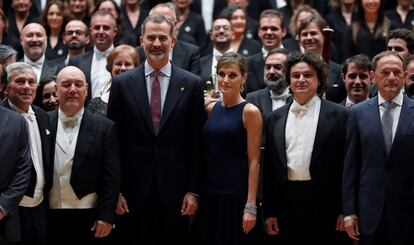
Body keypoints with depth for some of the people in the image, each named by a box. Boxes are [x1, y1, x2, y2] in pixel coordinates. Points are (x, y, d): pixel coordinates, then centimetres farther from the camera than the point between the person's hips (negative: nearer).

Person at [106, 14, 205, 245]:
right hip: (135, 188, 0)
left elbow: (196, 143, 2)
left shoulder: (192, 84, 3)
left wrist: (193, 190, -2)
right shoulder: (122, 84, 4)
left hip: (175, 188, 0)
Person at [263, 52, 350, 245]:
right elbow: (269, 166, 11)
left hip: (324, 204, -3)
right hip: (287, 204, 3)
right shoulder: (275, 119, 12)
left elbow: (346, 163, -1)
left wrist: (345, 210, -6)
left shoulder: (338, 115, 1)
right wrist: (269, 212, 7)